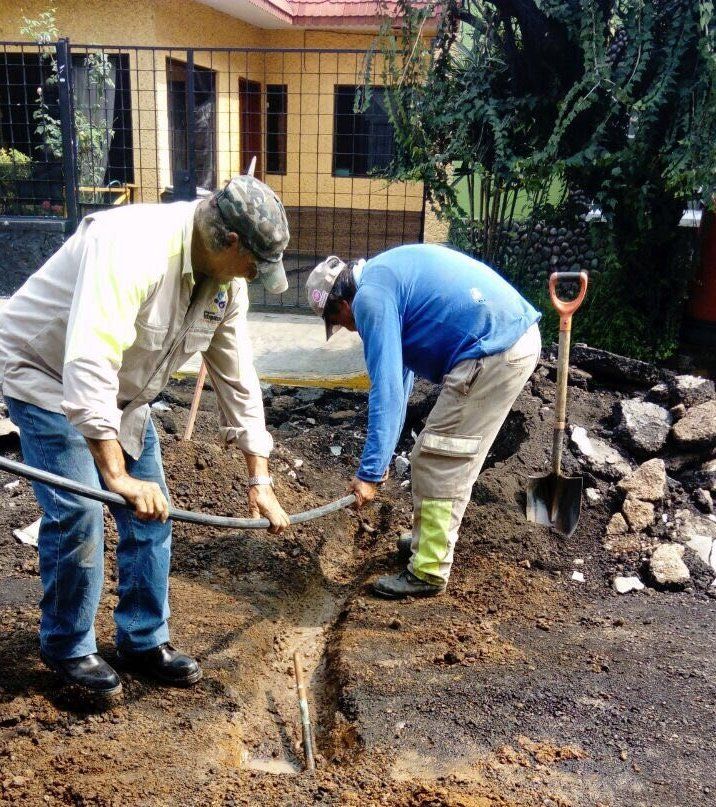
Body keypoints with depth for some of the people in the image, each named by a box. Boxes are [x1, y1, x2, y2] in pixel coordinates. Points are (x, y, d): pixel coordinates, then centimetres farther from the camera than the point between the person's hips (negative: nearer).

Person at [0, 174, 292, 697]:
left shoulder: (226, 281, -9)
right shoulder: (133, 247, -35)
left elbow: (238, 379, -2)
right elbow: (89, 364, -44)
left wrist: (259, 479, -3)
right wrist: (116, 474, -46)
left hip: (122, 390, 8)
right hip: (47, 374, -7)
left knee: (150, 512, 5)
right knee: (78, 516, -12)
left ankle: (143, 641, 21)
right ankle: (67, 647, 12)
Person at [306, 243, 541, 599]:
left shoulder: (370, 297, -9)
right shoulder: (386, 275, 21)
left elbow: (387, 390, -17)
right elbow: (400, 373, 26)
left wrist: (369, 473, -12)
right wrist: (380, 457, 28)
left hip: (492, 352, -10)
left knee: (438, 464, 0)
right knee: (450, 460, 22)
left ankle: (428, 573, 10)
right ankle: (431, 538, 37)